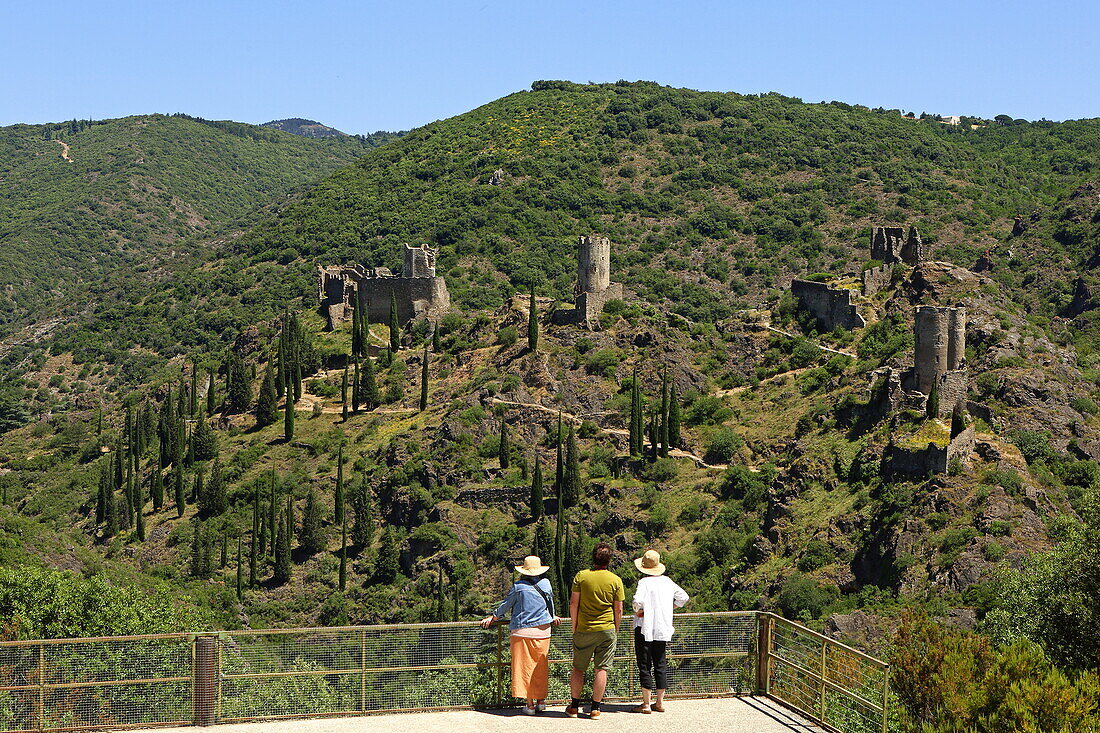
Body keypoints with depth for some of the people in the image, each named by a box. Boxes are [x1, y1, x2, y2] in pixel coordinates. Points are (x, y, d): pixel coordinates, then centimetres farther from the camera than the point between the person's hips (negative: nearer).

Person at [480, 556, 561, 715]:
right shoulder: (546, 584, 3)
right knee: (541, 667, 13)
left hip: (522, 631, -3)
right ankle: (541, 700, 17)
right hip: (542, 631, 3)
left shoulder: (518, 587, -6)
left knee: (525, 667, 3)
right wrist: (552, 618, 37)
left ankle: (530, 704, 3)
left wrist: (493, 617, 19)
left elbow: (505, 606, 3)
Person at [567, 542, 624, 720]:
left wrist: (575, 626, 7)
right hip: (607, 630, 0)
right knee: (601, 669, 5)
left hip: (583, 630, 0)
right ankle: (595, 708, 7)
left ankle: (574, 706, 17)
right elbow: (618, 610, 0)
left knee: (578, 668, 12)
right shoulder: (616, 580, -3)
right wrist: (616, 631, 13)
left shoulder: (581, 576, -4)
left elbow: (573, 603, -3)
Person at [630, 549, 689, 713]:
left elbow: (638, 600, -29)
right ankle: (660, 702, 17)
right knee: (660, 664, 13)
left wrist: (638, 611, -10)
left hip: (645, 628, -6)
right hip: (663, 629, 6)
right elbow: (683, 597, 13)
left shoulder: (644, 582, -13)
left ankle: (646, 704, 1)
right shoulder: (667, 581, 6)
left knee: (645, 665, 0)